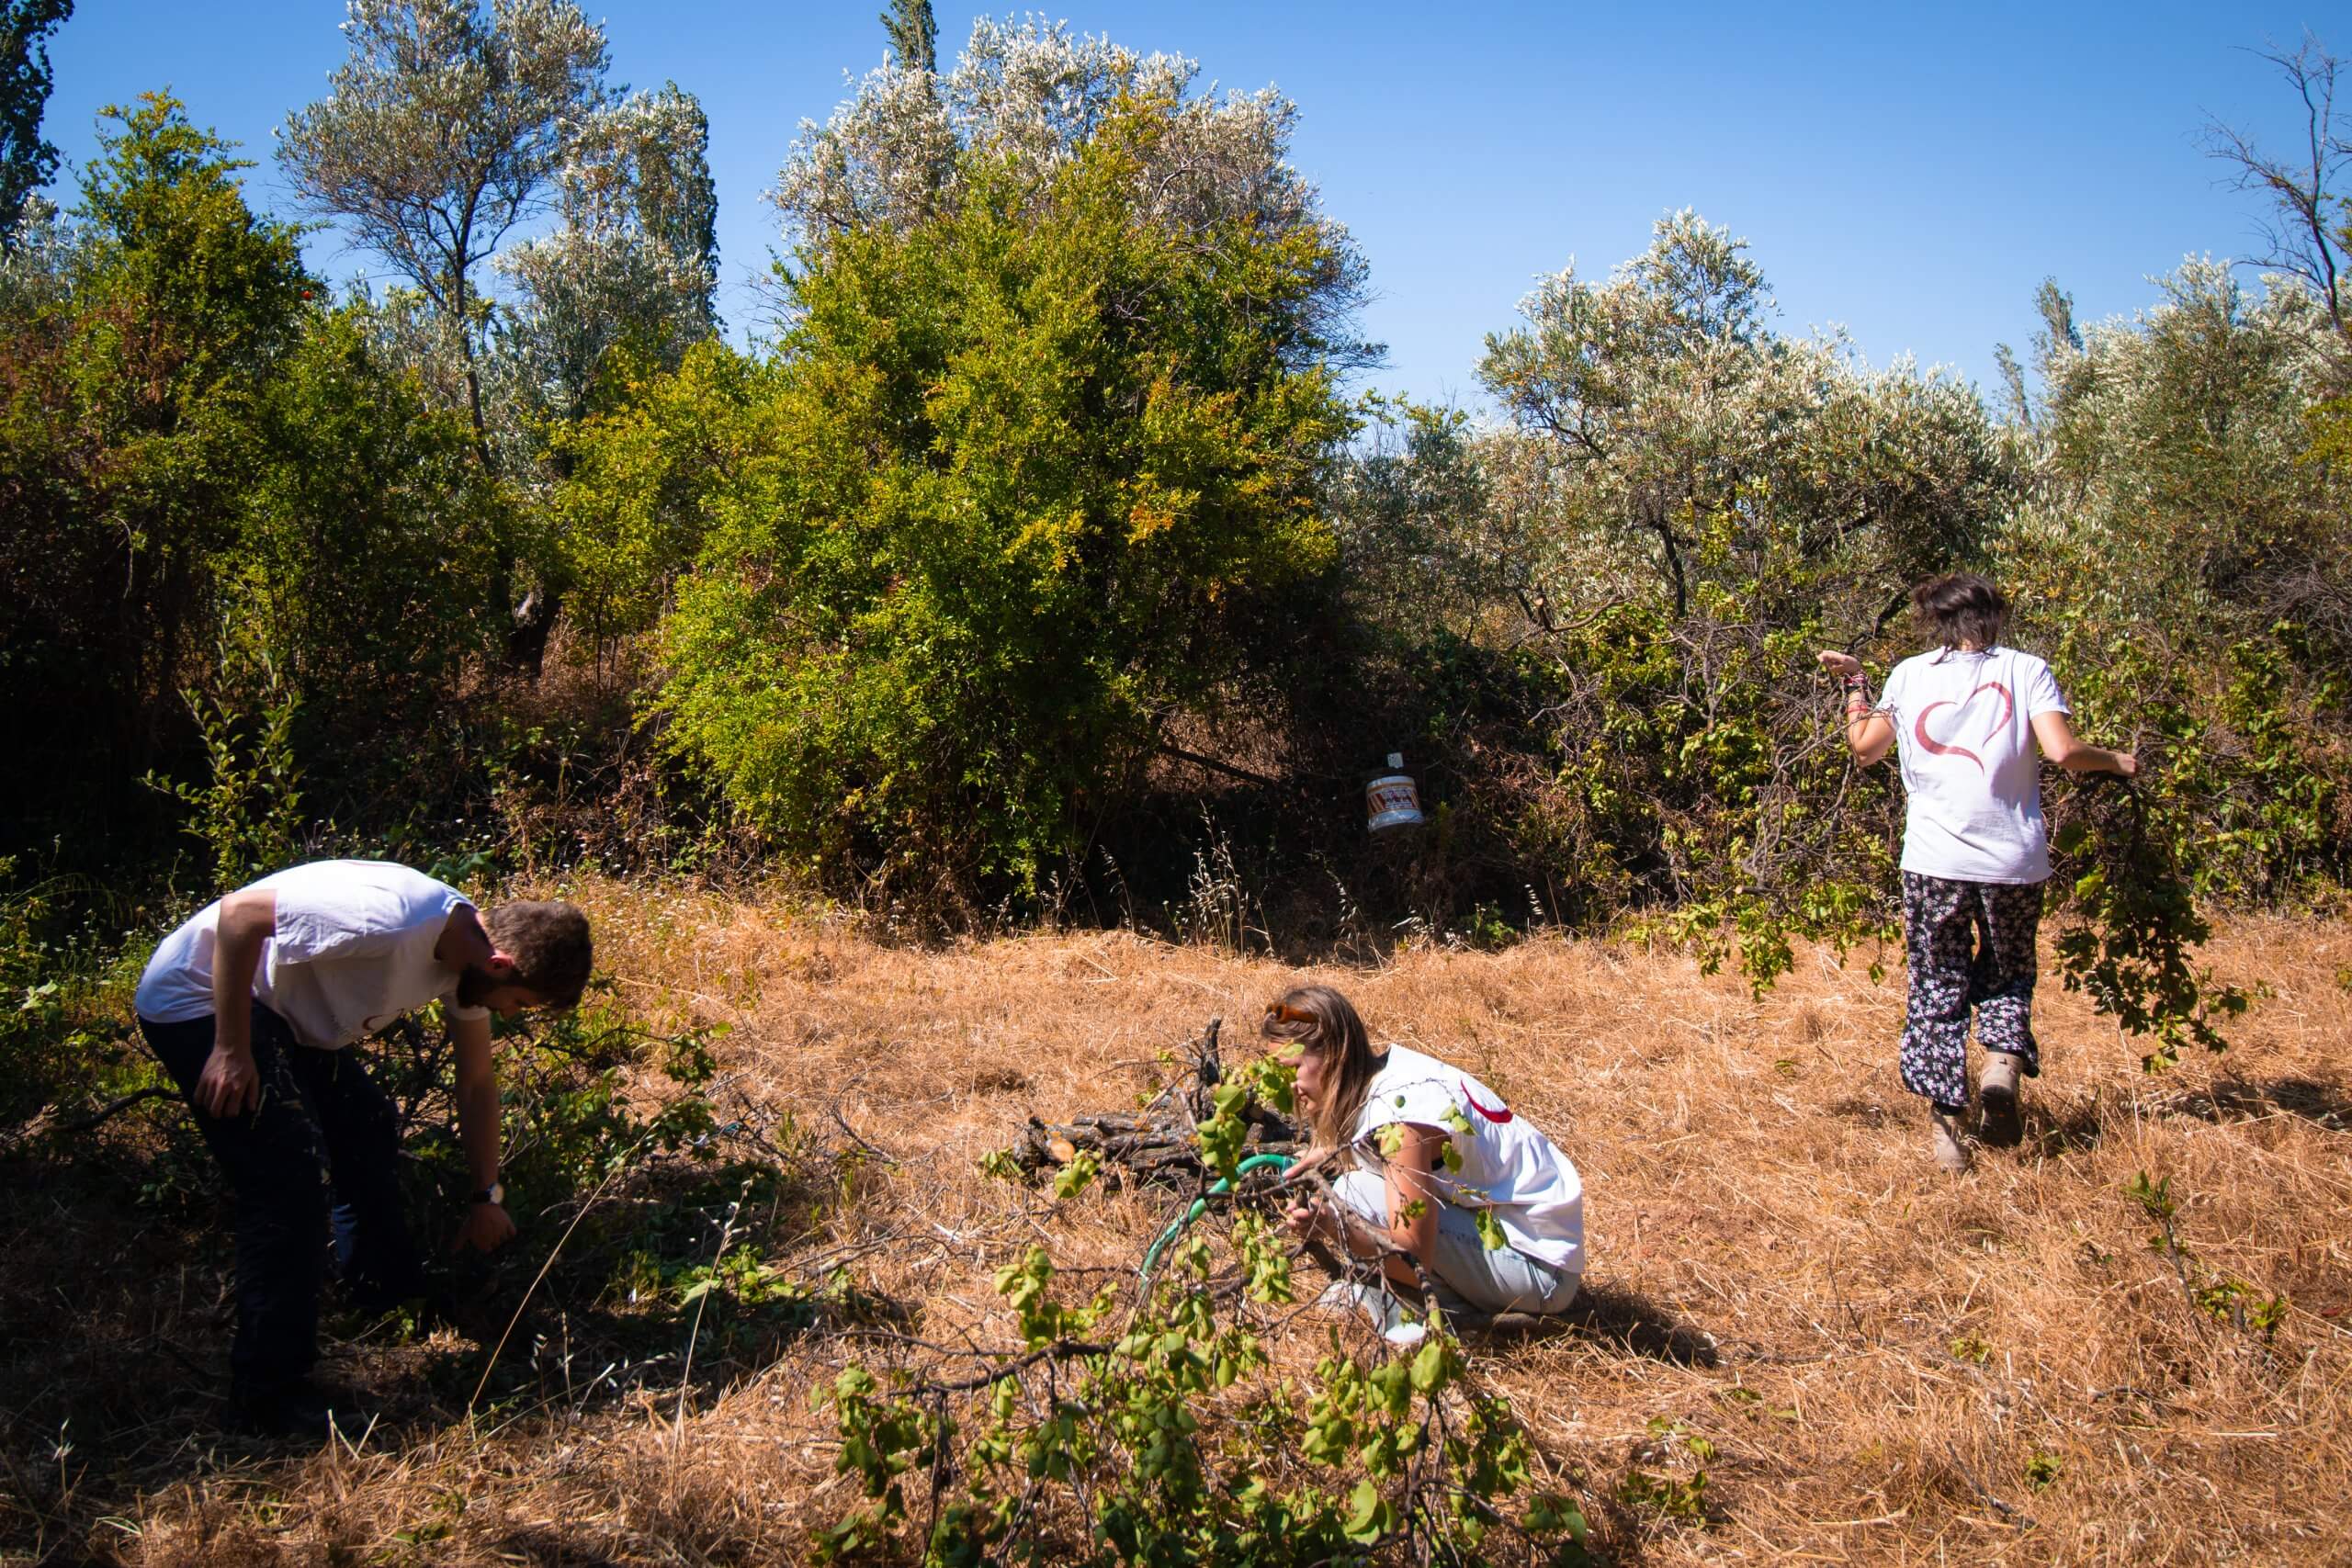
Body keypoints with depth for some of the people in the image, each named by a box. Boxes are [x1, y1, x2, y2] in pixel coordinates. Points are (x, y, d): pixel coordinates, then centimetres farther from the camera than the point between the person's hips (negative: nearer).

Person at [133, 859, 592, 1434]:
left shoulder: (470, 951, -4)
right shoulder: (391, 922, -34)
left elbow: (477, 1083, 8)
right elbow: (238, 913, -31)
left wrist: (487, 1197, 14)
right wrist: (231, 1050, -25)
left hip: (281, 1008, 9)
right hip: (198, 999, -9)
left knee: (366, 1127, 17)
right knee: (290, 1179, -15)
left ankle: (385, 1289, 38)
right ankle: (269, 1395, -4)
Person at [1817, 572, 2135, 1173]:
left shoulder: (1909, 674, 6)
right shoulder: (2026, 670, 2)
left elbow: (1865, 747, 16)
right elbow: (2063, 752, -9)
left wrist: (1854, 682, 28)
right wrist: (2117, 761, 10)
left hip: (1935, 859, 0)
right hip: (2014, 859, 0)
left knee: (1937, 990, 9)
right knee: (2008, 974, 21)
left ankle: (1944, 1123, 4)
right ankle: (2004, 1062, -5)